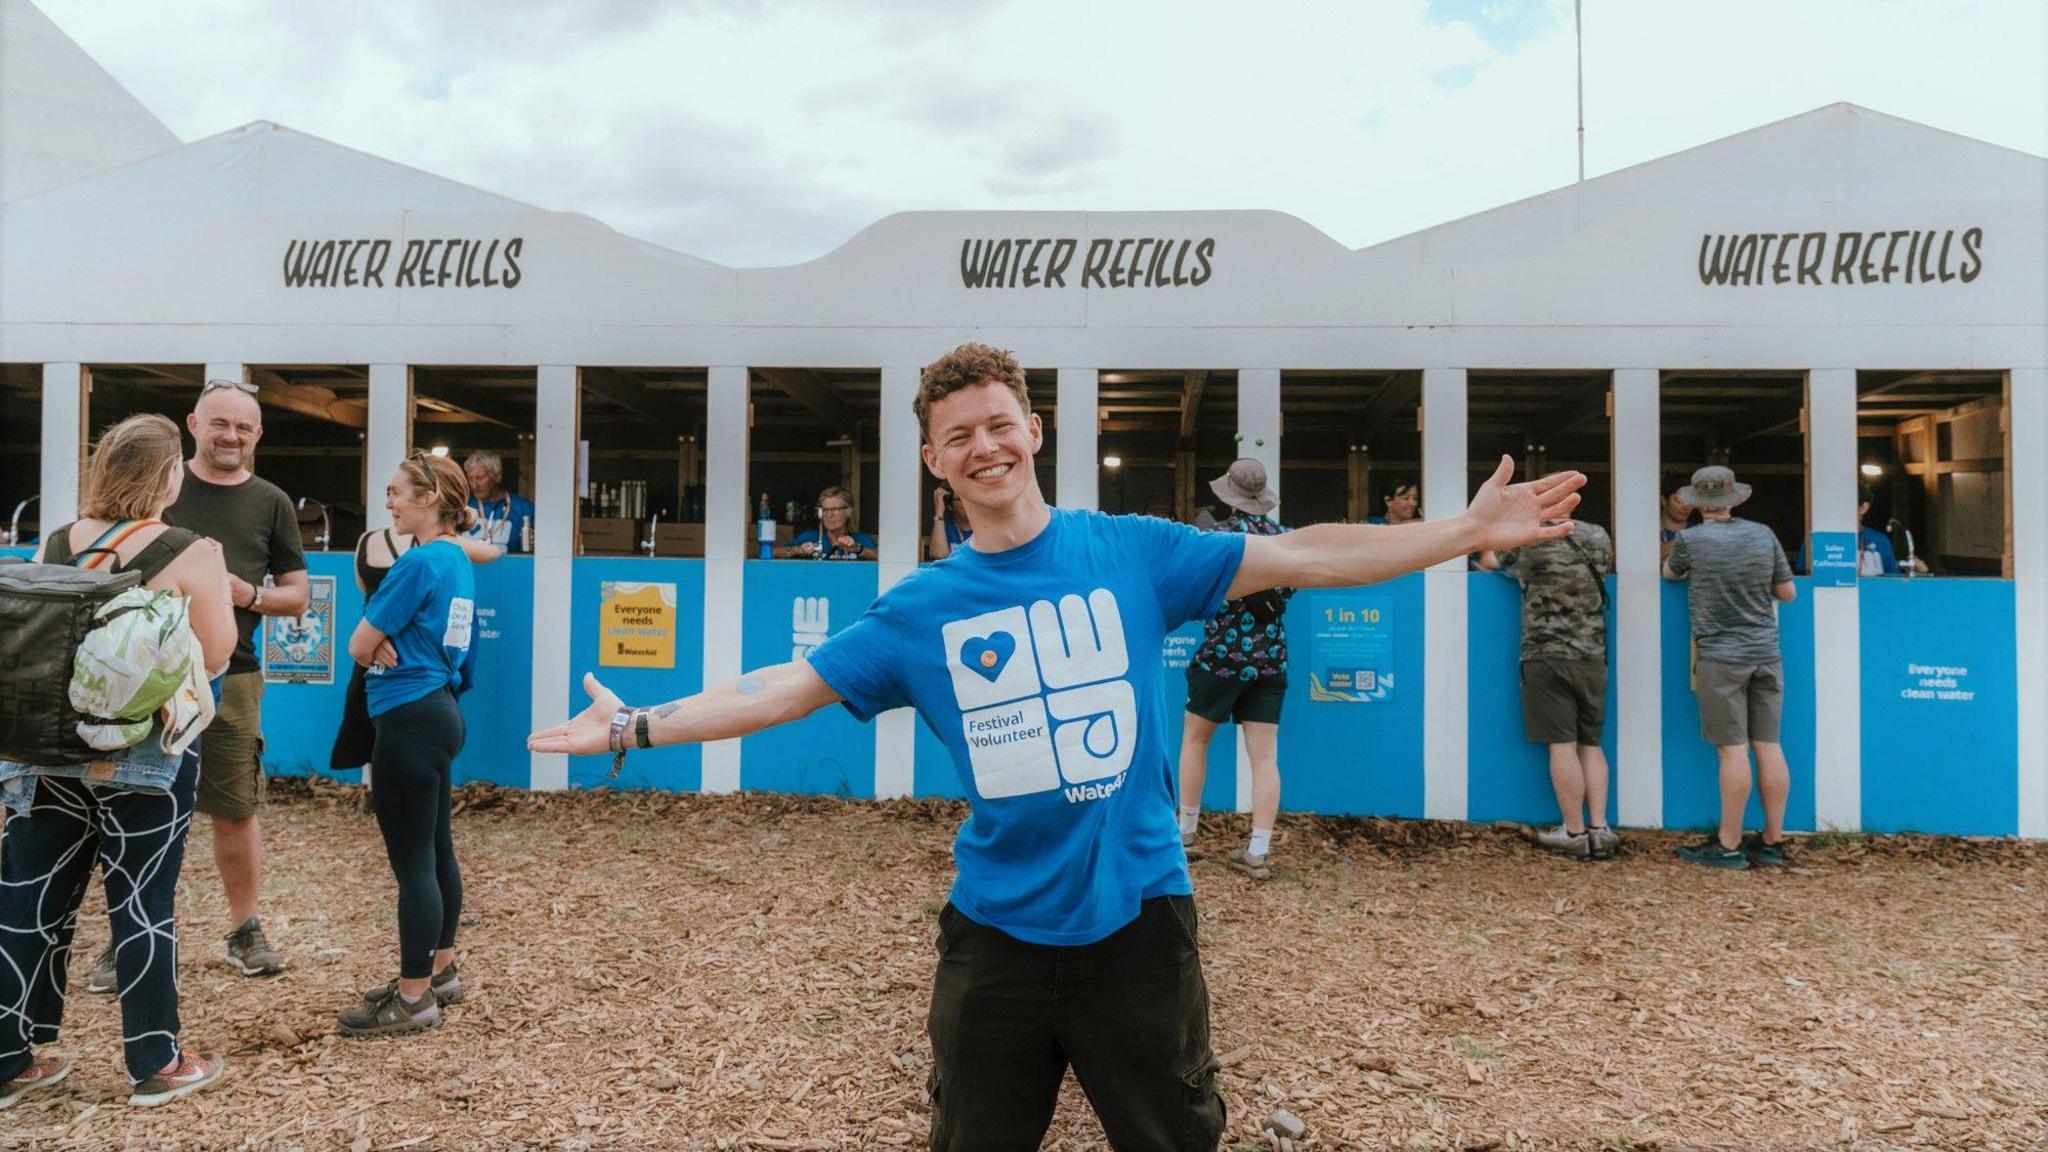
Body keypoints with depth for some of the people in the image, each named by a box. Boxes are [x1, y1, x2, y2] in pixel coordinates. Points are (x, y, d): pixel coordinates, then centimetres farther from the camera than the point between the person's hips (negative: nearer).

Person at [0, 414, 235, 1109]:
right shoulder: (192, 554, -13)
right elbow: (215, 655, -10)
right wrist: (220, 591, 5)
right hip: (147, 751, -5)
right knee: (141, 903, 3)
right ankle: (155, 1064, 14)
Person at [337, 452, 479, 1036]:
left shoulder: (420, 562, -16)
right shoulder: (457, 560, 12)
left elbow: (359, 647, -11)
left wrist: (377, 643, 9)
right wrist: (387, 641, -7)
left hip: (410, 723, -10)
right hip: (437, 710, 10)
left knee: (412, 861, -3)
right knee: (436, 851, 17)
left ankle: (414, 998, 5)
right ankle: (439, 971, 28)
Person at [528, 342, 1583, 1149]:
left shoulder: (1132, 550, -4)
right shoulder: (919, 609, 0)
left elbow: (1301, 558, -3)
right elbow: (786, 688, 3)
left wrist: (1464, 532, -6)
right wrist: (636, 726, 1)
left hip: (1136, 918, -1)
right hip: (994, 934, 2)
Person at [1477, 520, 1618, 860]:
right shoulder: (1599, 536, 6)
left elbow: (1488, 560, 9)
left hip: (1548, 655, -4)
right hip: (1593, 656, 5)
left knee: (1562, 745, -1)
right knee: (1591, 744, 11)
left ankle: (1575, 833, 2)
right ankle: (1599, 829, 8)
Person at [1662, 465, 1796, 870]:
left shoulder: (1690, 540, -8)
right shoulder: (1764, 535, 3)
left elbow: (1669, 574, 13)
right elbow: (1788, 593, 9)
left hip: (1721, 658, -4)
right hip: (1766, 654, 4)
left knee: (1733, 749, -3)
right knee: (1768, 747, 7)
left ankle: (1729, 845, 3)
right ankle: (1772, 842, 15)